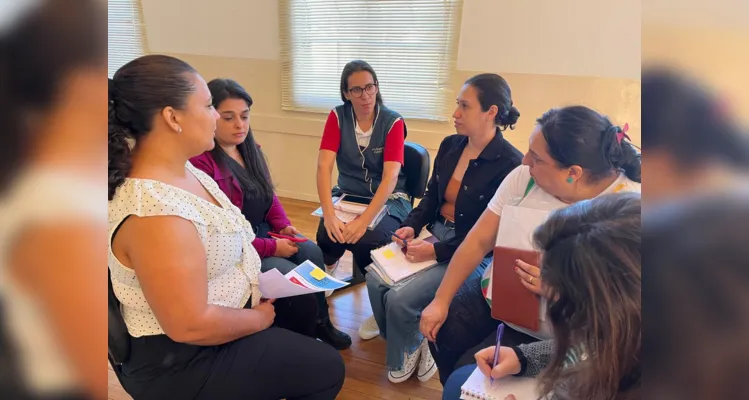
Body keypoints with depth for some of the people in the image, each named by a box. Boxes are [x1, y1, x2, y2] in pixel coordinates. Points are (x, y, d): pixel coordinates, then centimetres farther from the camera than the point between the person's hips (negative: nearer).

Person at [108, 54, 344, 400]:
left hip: (215, 307, 9)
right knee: (327, 369, -1)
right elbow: (191, 326, -30)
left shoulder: (180, 169, -4)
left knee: (305, 303, 24)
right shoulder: (155, 213, -35)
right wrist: (258, 319, -15)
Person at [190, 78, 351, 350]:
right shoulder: (199, 162, -24)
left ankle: (320, 323, 7)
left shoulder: (250, 149, 6)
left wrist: (284, 225, -2)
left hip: (263, 234, 8)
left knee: (312, 252, -11)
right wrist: (271, 247, -21)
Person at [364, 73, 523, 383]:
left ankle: (405, 353, 14)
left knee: (400, 299, -20)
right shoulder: (449, 146, 4)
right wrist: (411, 226, -6)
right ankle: (410, 340, 13)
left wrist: (437, 252, -23)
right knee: (376, 277, -12)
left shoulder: (511, 165, -19)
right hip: (434, 233, 7)